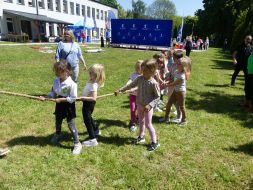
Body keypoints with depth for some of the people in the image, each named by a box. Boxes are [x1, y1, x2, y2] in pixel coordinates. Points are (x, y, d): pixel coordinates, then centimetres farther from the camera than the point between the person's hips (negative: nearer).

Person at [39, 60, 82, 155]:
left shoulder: (71, 84, -27)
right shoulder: (56, 81, -7)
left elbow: (72, 98, -22)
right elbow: (53, 93, 3)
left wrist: (61, 99, -22)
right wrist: (46, 97, -13)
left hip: (68, 106, -6)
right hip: (59, 104, 7)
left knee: (71, 124, -2)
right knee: (57, 122, 25)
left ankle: (77, 144, 12)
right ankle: (58, 135, 56)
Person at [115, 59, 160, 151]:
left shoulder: (154, 83, -22)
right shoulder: (140, 78, -7)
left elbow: (157, 96, -14)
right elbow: (131, 85, 9)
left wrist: (150, 105, -24)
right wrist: (120, 90, 9)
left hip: (148, 106, -6)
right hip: (139, 104, 6)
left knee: (148, 124, -1)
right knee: (141, 121, 21)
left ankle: (154, 142, 16)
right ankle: (141, 137, 42)